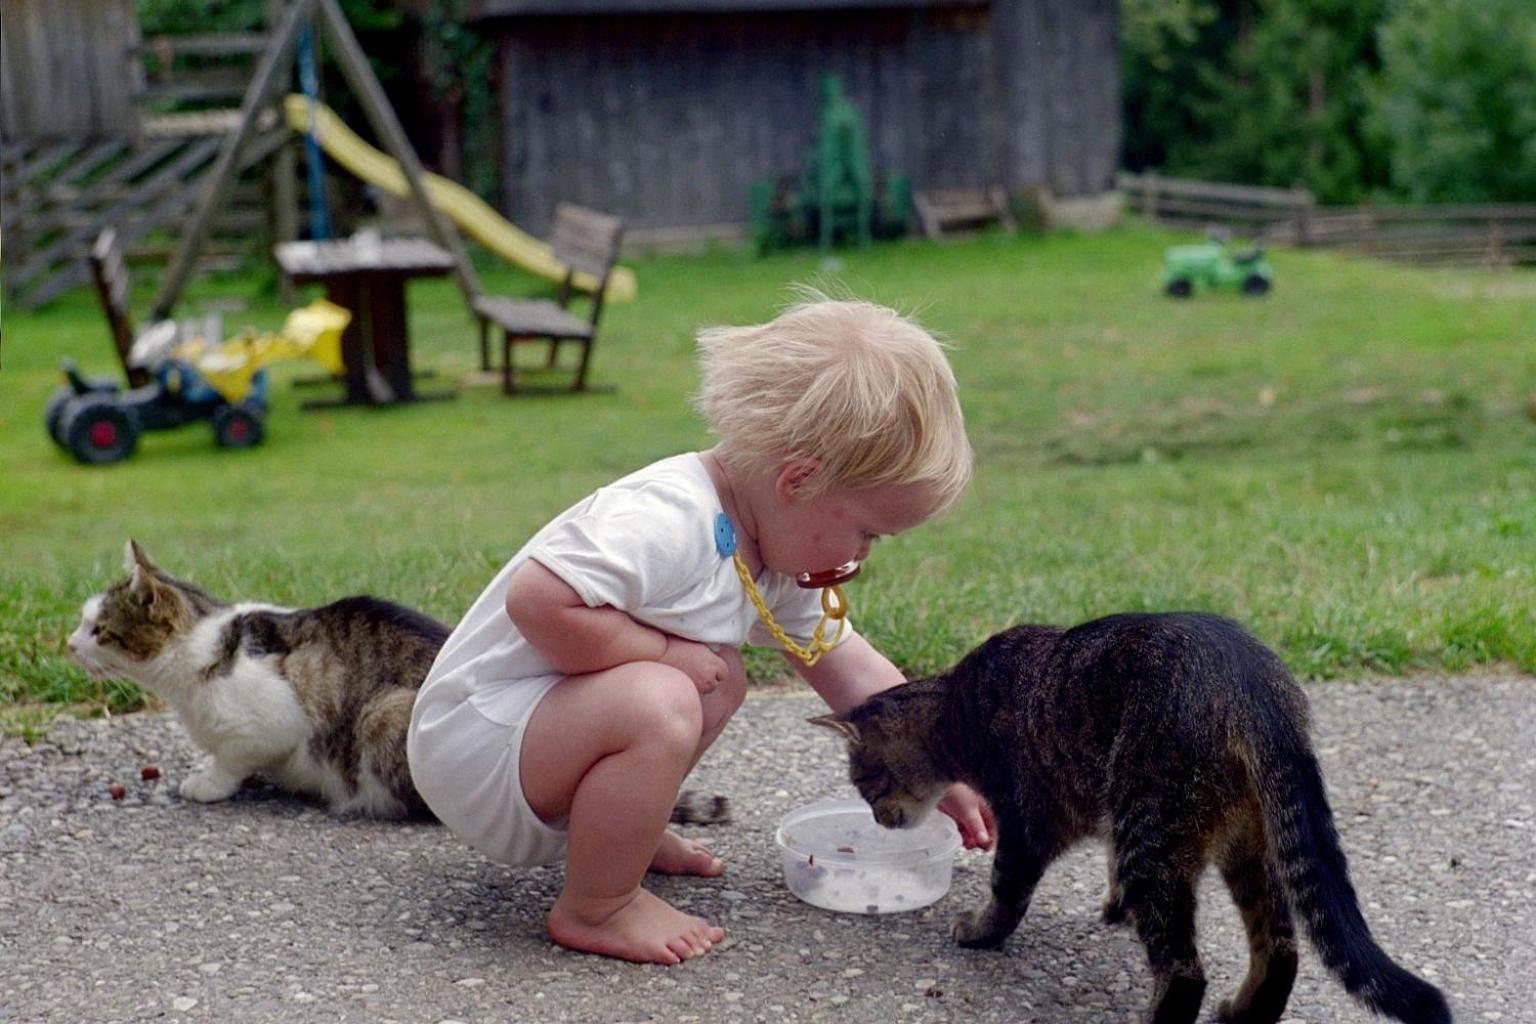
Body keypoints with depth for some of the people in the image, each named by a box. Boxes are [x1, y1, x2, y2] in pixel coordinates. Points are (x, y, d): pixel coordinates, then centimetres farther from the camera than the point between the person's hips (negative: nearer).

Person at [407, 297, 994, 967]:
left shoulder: (775, 558, 4)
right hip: (473, 744, -10)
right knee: (659, 704, -31)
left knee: (722, 680, 14)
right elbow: (539, 602, -36)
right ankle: (593, 910, -12)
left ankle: (625, 831, 18)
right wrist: (666, 652, -24)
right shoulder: (667, 520, -28)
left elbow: (852, 672, 13)